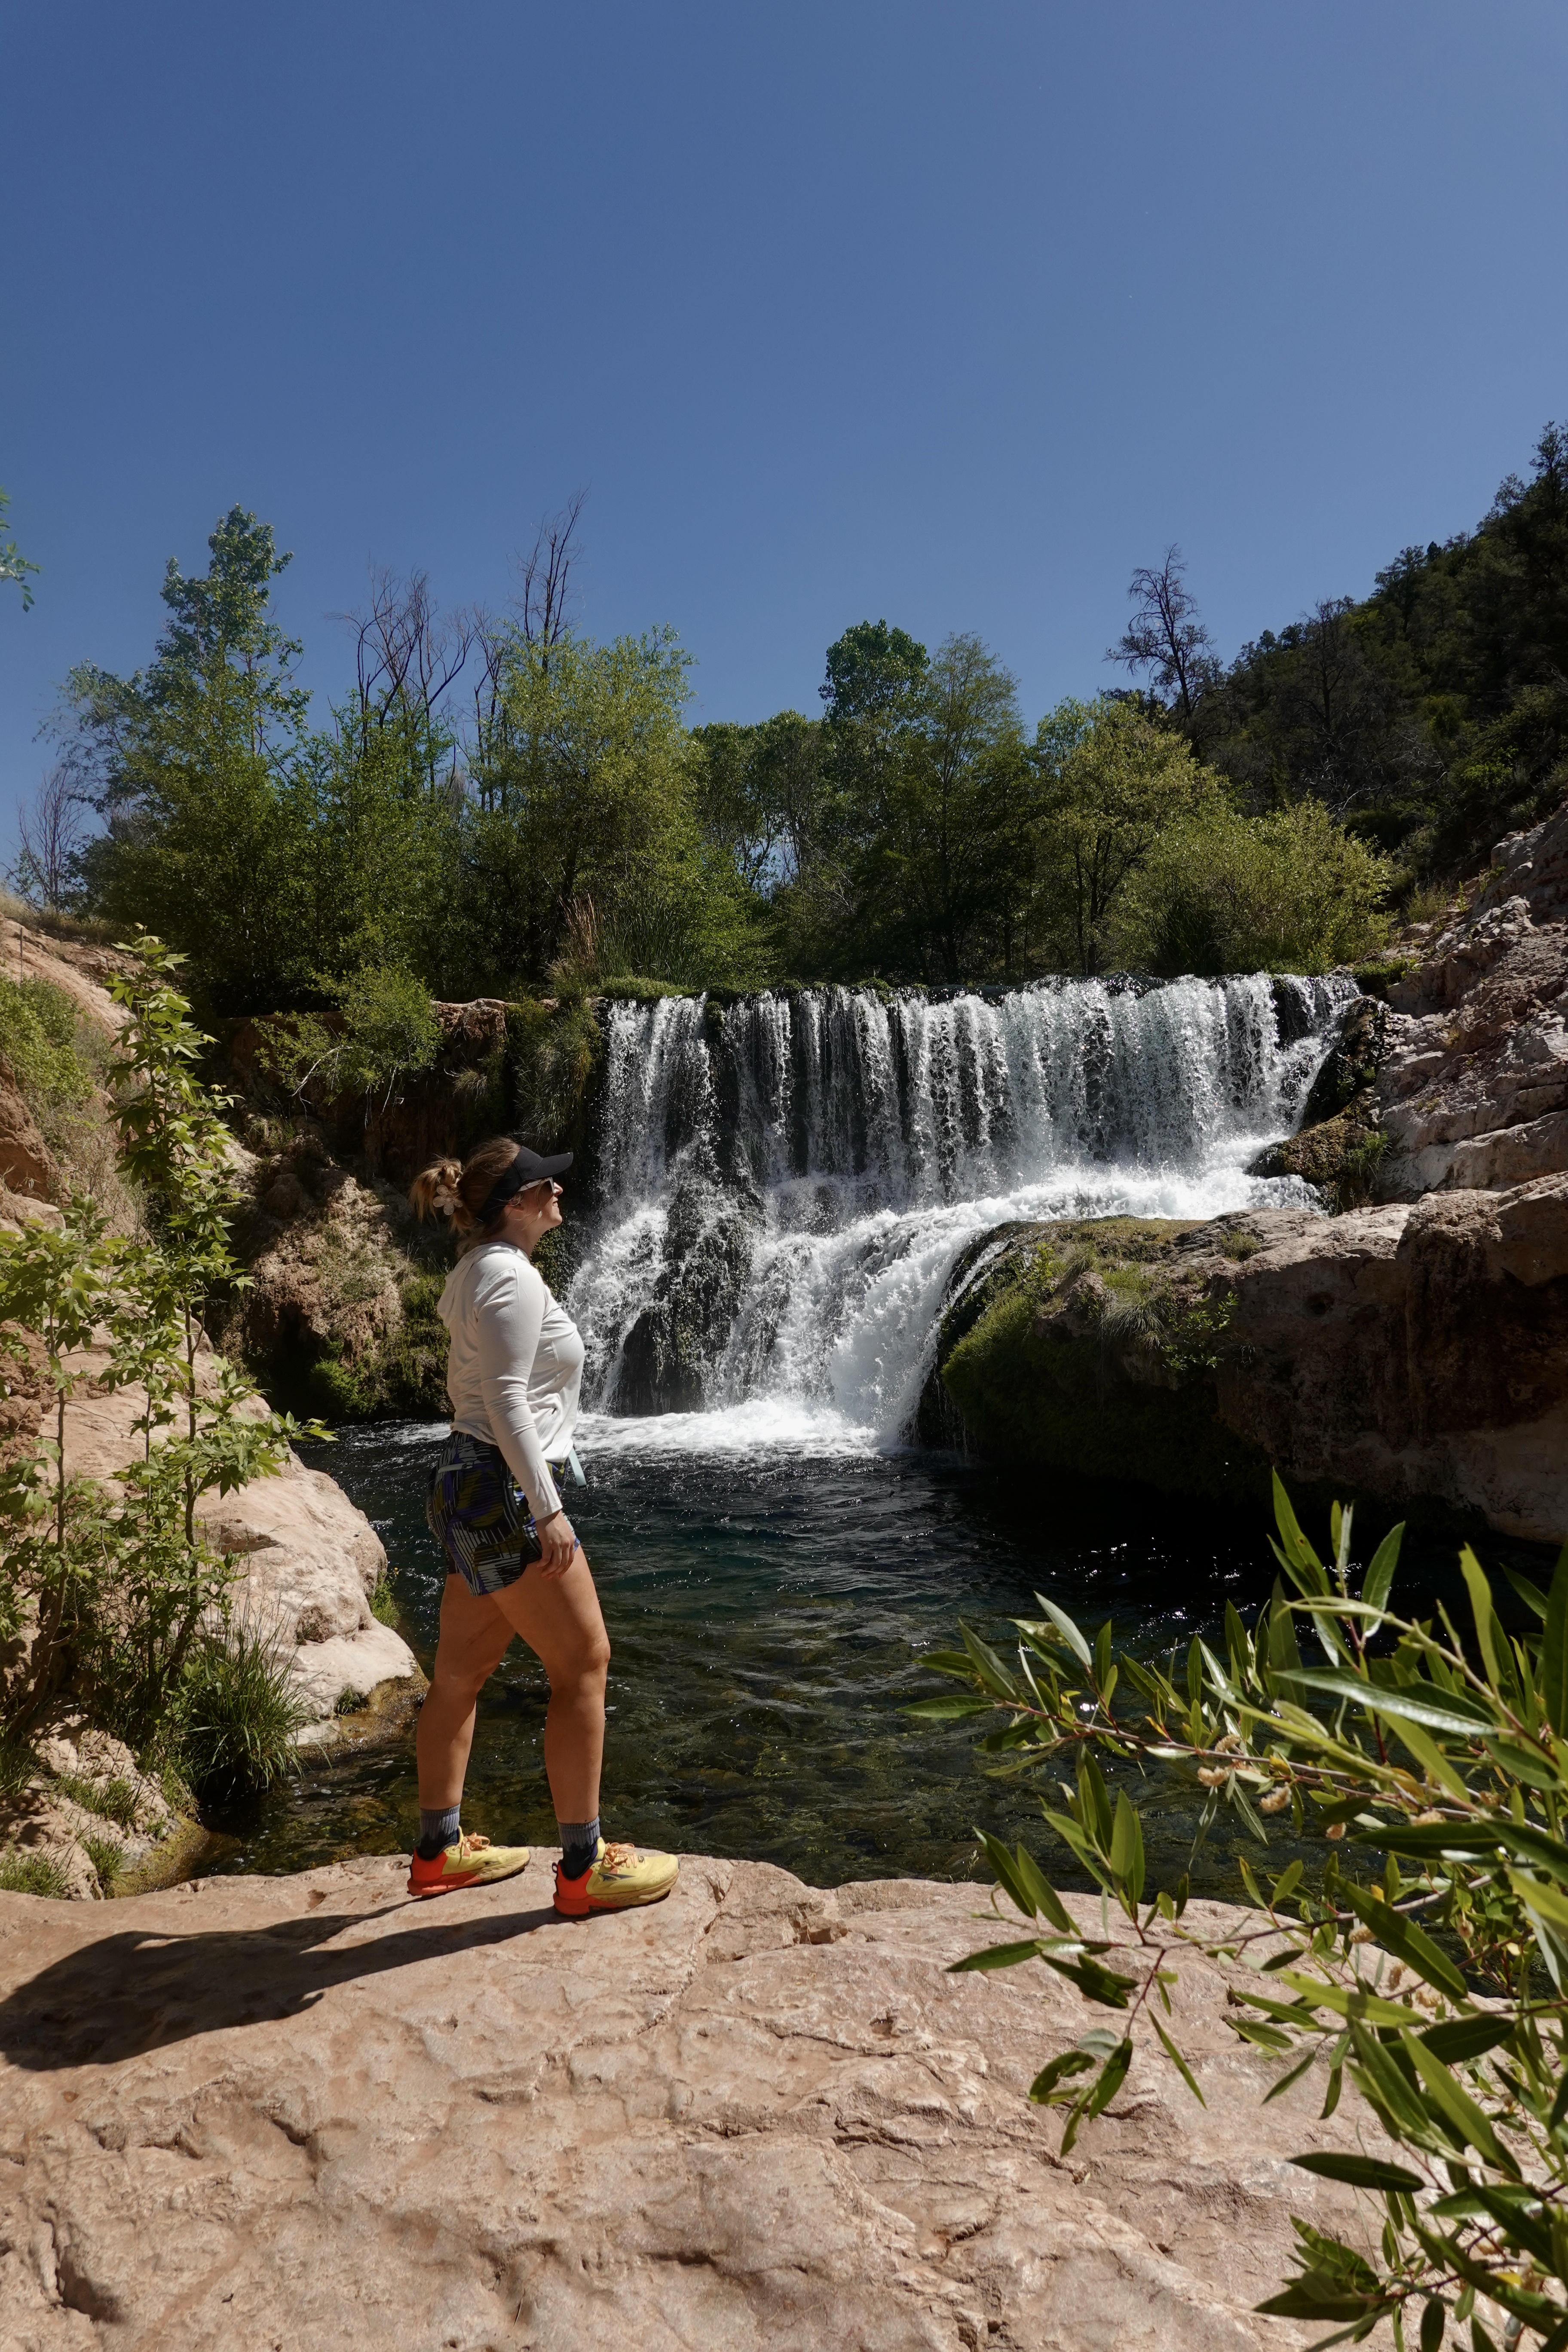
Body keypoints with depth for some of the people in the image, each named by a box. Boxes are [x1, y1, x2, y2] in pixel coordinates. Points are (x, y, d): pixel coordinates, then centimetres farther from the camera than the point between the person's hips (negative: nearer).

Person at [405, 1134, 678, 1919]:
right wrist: (546, 1508, -23)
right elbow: (506, 1399, -22)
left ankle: (439, 1851, 28)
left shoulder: (474, 1272, 15)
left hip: (465, 1480, 11)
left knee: (463, 1670, 16)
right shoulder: (512, 1277, -16)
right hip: (502, 1486, -10)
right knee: (582, 1664, -2)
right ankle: (583, 1867, 6)